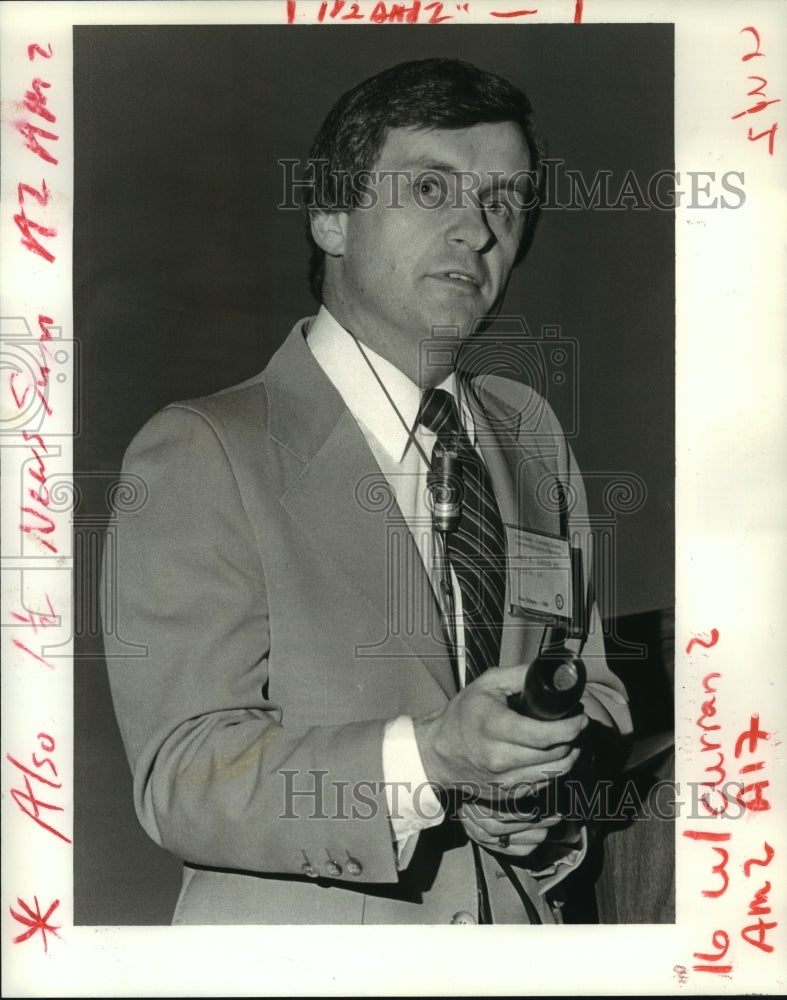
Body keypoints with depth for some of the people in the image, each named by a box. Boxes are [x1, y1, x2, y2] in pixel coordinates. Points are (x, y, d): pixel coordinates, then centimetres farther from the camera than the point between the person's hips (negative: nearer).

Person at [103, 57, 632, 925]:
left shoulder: (532, 432, 3)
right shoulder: (199, 454, -15)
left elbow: (592, 685, 7)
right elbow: (183, 780, -21)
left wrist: (553, 788, -13)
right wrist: (429, 756, -33)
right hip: (290, 944, -5)